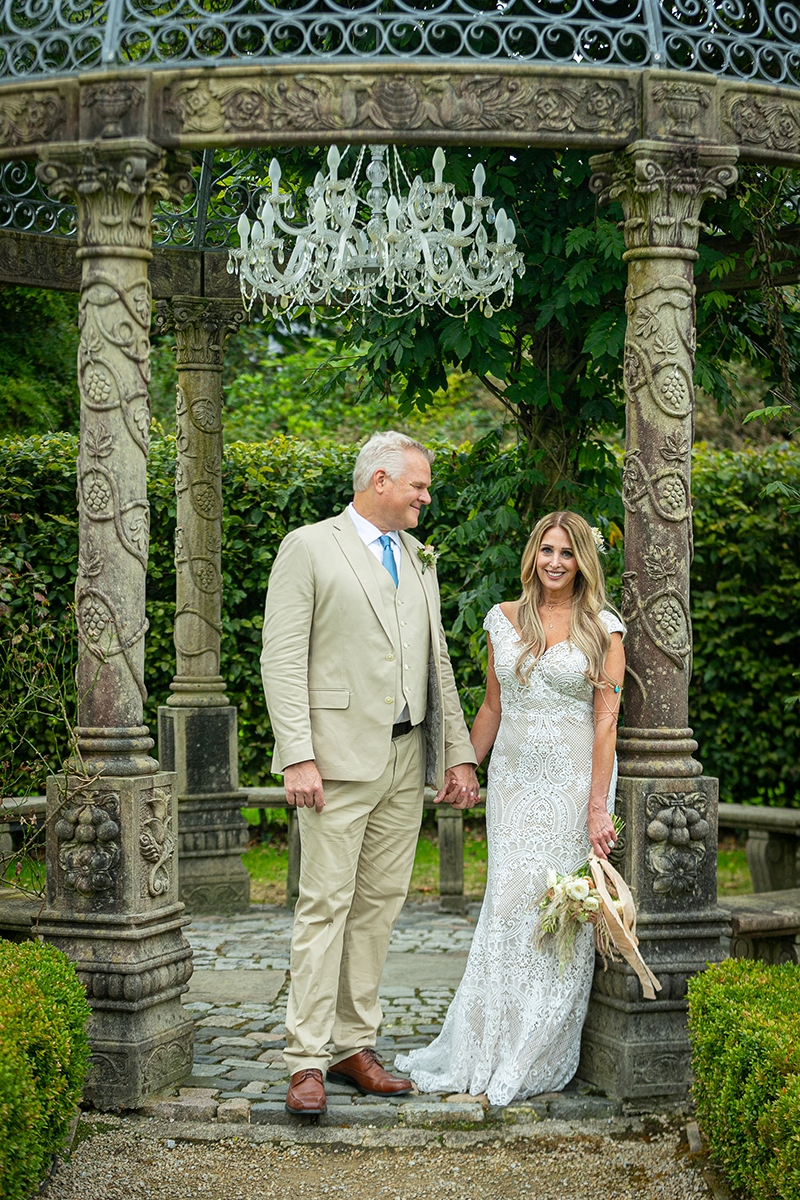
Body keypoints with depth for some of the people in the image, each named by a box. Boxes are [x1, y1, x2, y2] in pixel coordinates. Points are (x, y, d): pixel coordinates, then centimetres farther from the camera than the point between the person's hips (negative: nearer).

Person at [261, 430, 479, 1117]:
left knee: (380, 905, 7)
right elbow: (283, 659, -8)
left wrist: (459, 753, 13)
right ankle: (307, 1061, -3)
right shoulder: (309, 548, -2)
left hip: (407, 759, 6)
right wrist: (297, 757, -17)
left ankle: (355, 1047, 15)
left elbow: (438, 663, 20)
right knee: (327, 904, -7)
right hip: (339, 756, -6)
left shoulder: (419, 560, 18)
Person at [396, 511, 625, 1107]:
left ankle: (540, 1060, 10)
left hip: (574, 781, -3)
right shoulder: (504, 620, 8)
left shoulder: (602, 628, -2)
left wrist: (598, 805, -12)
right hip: (513, 779, 3)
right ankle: (486, 1052, 10)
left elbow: (606, 719, -6)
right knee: (507, 907, 0)